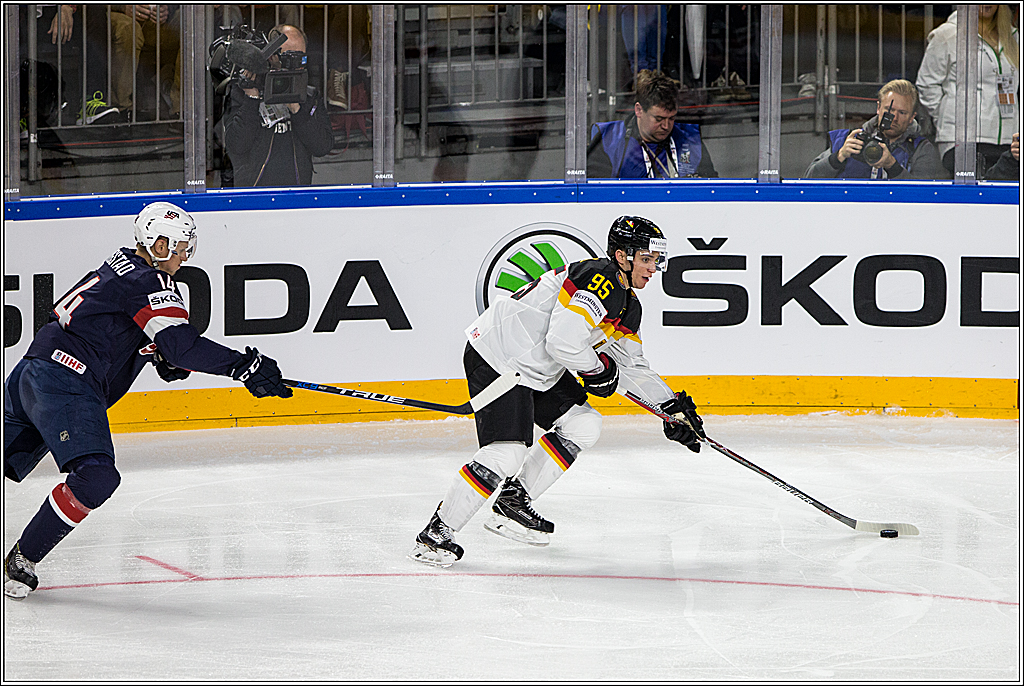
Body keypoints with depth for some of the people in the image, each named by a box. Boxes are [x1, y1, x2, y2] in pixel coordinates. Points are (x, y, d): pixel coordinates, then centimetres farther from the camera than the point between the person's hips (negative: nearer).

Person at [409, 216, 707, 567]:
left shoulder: (627, 305, 13)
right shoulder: (596, 279, -21)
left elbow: (632, 367, 22)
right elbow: (563, 342, -29)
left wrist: (673, 406, 14)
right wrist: (598, 368, -11)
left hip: (537, 371, 11)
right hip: (496, 359, -11)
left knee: (583, 424, 10)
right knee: (508, 452, -20)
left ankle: (513, 504, 15)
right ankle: (438, 531, -12)